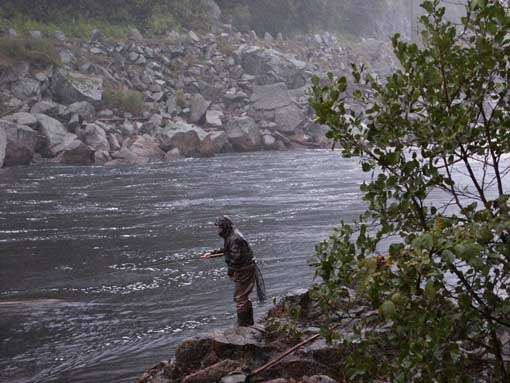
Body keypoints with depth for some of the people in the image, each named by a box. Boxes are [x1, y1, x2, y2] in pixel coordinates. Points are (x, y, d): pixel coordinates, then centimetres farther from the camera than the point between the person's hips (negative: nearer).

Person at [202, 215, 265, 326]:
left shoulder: (234, 239, -23)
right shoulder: (230, 236, 11)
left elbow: (236, 257, -26)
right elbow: (225, 250, 28)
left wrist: (230, 271, -16)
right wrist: (211, 253, 26)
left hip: (244, 270, -11)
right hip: (246, 269, 11)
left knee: (240, 297, -4)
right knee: (244, 296, 20)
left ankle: (242, 324, 2)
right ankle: (249, 321, 31)